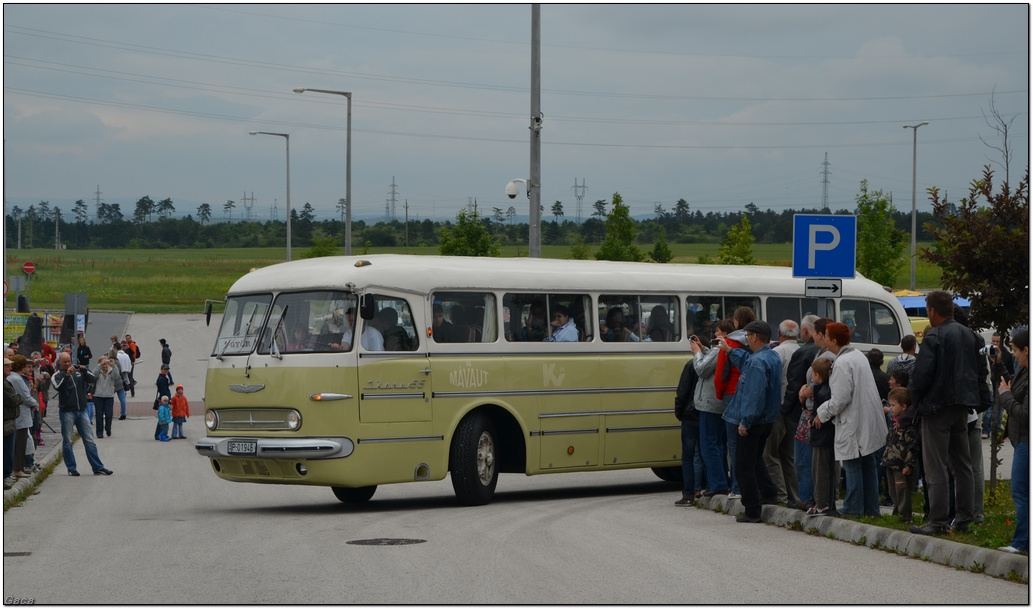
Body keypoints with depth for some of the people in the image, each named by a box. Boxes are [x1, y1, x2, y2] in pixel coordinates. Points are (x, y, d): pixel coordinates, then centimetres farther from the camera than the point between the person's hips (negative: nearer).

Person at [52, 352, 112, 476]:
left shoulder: (79, 372, 12)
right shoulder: (57, 376, 1)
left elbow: (93, 380, 1)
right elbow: (58, 386, -19)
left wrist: (85, 371, -16)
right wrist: (67, 375, -29)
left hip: (81, 411, 3)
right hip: (67, 412, -3)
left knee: (90, 440, 3)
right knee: (67, 441, 0)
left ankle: (98, 467, 5)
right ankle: (71, 468, 8)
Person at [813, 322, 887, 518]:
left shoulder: (842, 363, -18)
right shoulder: (859, 356, 11)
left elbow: (841, 398, -21)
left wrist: (822, 414, -6)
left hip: (853, 423, -9)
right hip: (869, 419, 9)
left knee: (853, 466, -3)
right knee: (868, 464, 13)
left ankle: (853, 508, -1)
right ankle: (871, 508, 18)